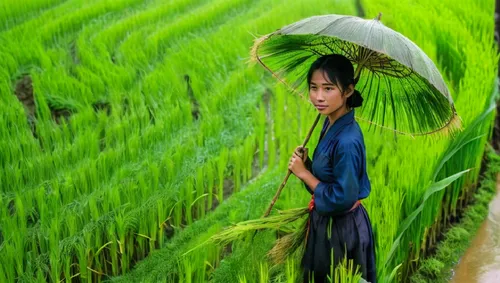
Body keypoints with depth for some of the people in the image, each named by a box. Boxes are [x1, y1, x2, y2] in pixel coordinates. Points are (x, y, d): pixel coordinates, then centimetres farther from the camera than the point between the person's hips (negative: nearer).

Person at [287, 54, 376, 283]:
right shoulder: (331, 123, -1)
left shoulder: (347, 141, -30)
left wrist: (304, 173, -17)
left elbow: (341, 199, -26)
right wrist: (306, 164, -10)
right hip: (326, 222, 9)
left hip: (341, 230, -9)